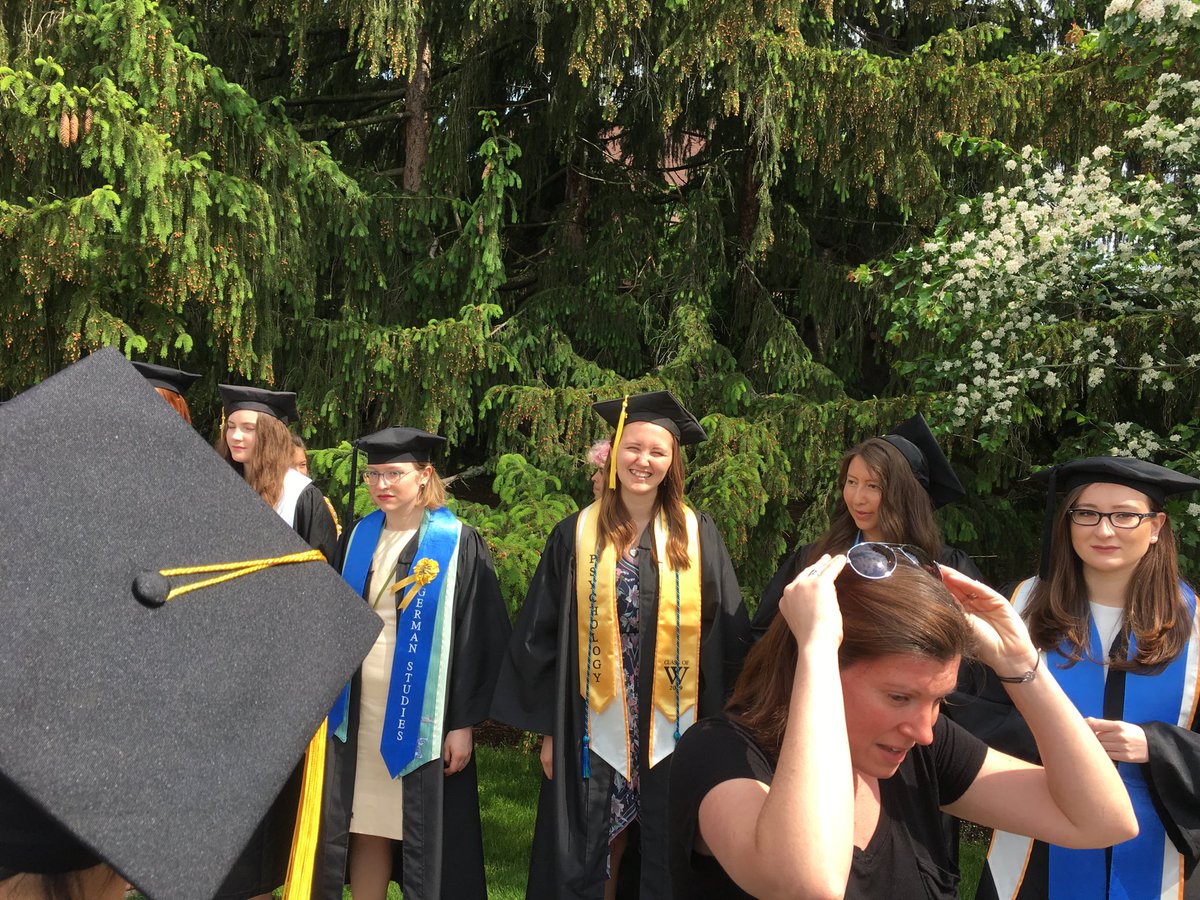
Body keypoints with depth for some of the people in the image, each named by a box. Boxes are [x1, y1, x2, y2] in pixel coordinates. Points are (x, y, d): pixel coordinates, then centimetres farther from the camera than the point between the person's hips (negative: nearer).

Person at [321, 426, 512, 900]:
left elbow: (480, 637, -8)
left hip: (423, 713, -4)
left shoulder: (458, 544, -7)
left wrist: (464, 723, -11)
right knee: (367, 828, 10)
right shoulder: (358, 539, 7)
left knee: (424, 834, 4)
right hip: (360, 713, 4)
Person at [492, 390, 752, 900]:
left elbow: (727, 638, 2)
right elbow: (542, 636, 1)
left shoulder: (697, 537, 0)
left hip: (675, 731, 0)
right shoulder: (577, 537, 0)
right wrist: (551, 729, -2)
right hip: (595, 732, 0)